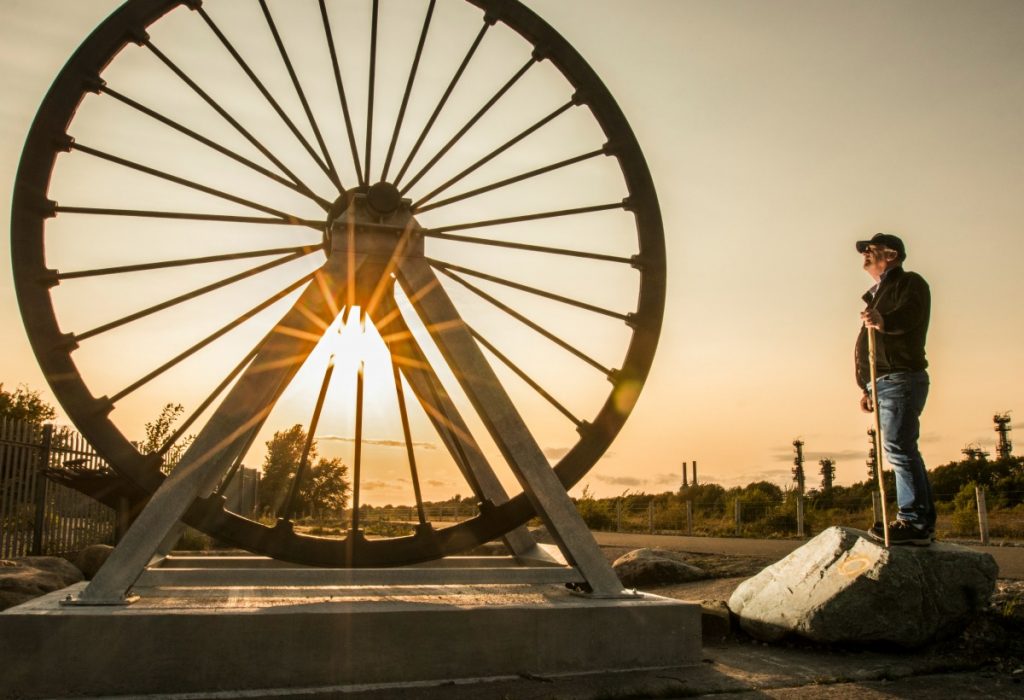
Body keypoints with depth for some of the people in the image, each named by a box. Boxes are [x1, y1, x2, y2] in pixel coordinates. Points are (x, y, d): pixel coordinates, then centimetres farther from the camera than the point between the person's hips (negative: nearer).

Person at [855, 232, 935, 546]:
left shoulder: (910, 283, 0)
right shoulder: (878, 295, 29)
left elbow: (909, 316, -24)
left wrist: (884, 321, -45)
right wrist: (868, 388, 24)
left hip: (900, 379, -10)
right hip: (883, 383, 10)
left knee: (899, 448, -16)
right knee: (904, 450, 10)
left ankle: (913, 521, -16)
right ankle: (923, 523, 15)